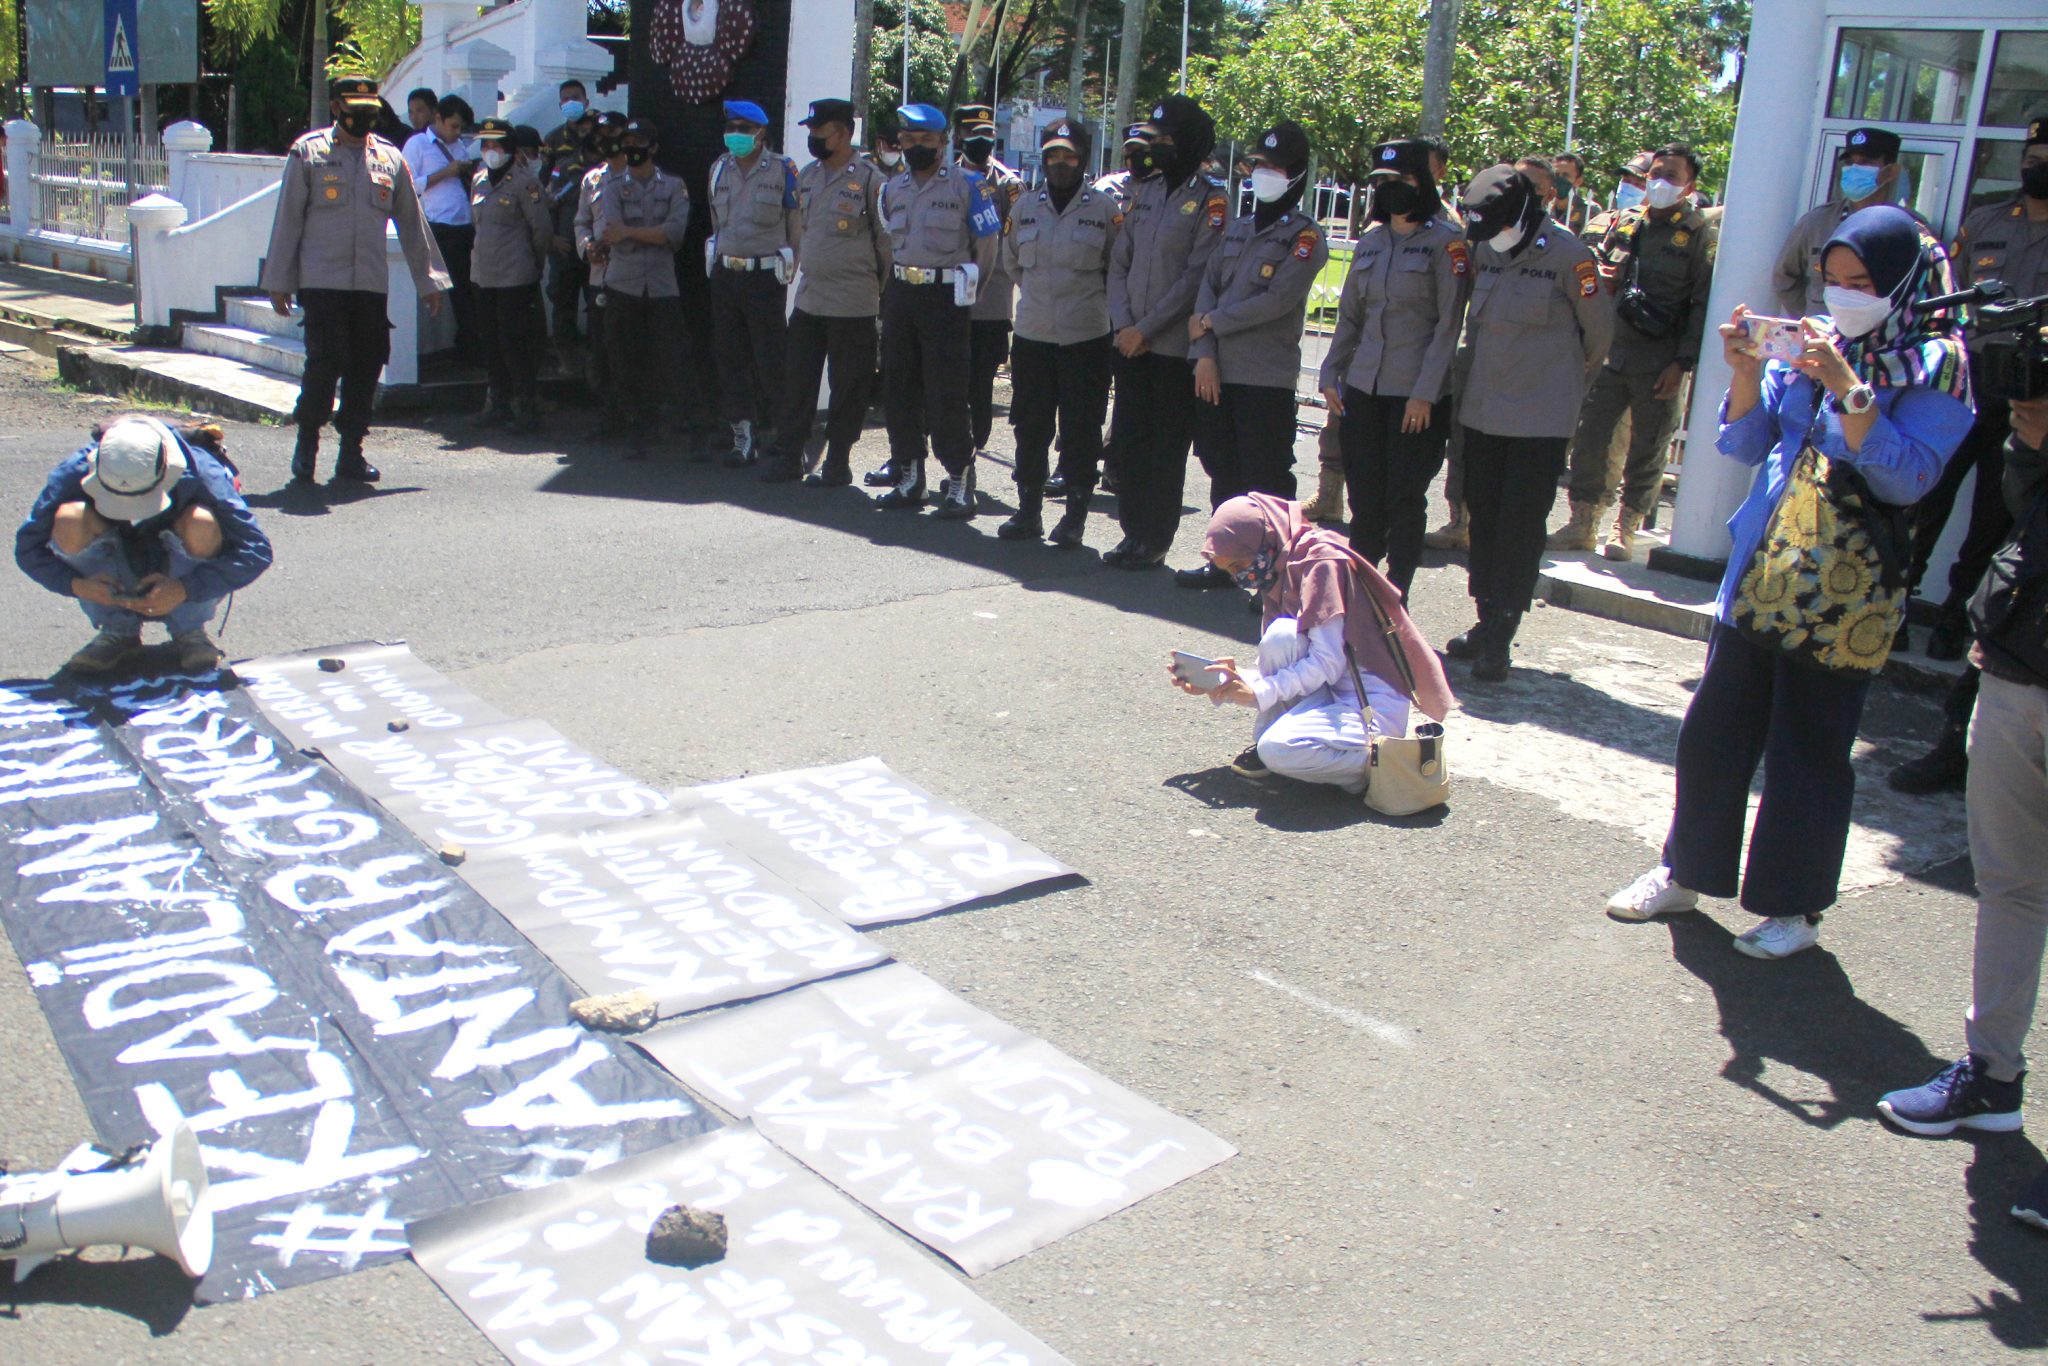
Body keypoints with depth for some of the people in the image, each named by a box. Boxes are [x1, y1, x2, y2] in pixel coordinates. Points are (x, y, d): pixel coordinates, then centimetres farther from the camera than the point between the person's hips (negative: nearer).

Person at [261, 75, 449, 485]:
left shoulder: (389, 158, 13)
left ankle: (351, 451, 12)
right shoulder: (308, 152, 3)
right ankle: (307, 443, 7)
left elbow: (411, 223, 17)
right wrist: (278, 281, 0)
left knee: (368, 364, 1)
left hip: (372, 283, 3)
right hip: (322, 281, -3)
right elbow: (288, 219, 3)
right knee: (324, 362, -10)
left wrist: (429, 280, 14)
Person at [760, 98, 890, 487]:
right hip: (808, 298, 6)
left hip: (852, 304, -6)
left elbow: (886, 241, -5)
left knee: (848, 386, 2)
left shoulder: (869, 181, -8)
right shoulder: (806, 177, 12)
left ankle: (837, 462, 11)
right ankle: (788, 455, 17)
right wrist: (802, 267, 19)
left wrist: (882, 293, -4)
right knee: (798, 378, 9)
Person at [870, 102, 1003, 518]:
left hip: (945, 296, -6)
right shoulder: (892, 189, 13)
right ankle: (909, 476, 17)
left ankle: (959, 481, -2)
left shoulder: (966, 185, -3)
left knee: (946, 391, -8)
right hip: (900, 294, 6)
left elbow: (988, 241, -2)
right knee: (898, 387, 7)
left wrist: (967, 288, -4)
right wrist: (890, 287, 14)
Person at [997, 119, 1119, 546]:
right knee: (1030, 430, 8)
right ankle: (1028, 511, 18)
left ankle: (1075, 517, 9)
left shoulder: (1105, 209, -3)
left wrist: (1089, 301, 8)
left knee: (1080, 433, 1)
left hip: (1086, 337, -3)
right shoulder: (1025, 207, 9)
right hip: (1031, 335, 4)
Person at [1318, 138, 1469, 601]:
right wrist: (1331, 375, 9)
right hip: (1363, 388, 5)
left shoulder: (1445, 242, -5)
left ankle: (1394, 595, 11)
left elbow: (1449, 323, -9)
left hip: (1418, 394, -5)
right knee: (1364, 496, 7)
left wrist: (1425, 392, -14)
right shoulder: (1370, 242, 12)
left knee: (1404, 498, 1)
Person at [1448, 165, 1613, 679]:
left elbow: (1599, 329, 1)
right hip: (1483, 410, 5)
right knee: (1483, 519, 8)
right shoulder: (1485, 252, 5)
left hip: (1541, 418, -5)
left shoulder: (1566, 255, -10)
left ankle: (1499, 638, 0)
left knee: (1521, 526, -4)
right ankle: (1487, 622, 19)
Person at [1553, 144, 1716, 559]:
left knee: (1647, 448, 4)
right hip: (1610, 353, 4)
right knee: (1590, 439, 3)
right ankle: (1583, 522, 14)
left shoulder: (1698, 235, -1)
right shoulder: (1623, 222, 11)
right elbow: (1594, 269, 24)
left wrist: (1682, 363, -12)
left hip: (1659, 362, -4)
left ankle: (1626, 530, 14)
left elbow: (1703, 305, -5)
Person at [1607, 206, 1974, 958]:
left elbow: (1907, 478, -19)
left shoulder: (1934, 367, -7)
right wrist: (1746, 372, -7)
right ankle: (1686, 872, 29)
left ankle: (1795, 908, 21)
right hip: (1758, 571, 5)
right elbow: (1747, 445, 9)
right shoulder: (1814, 346, 7)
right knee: (1714, 730, 12)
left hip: (1842, 593, -5)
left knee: (1808, 751, 4)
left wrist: (1846, 388, -25)